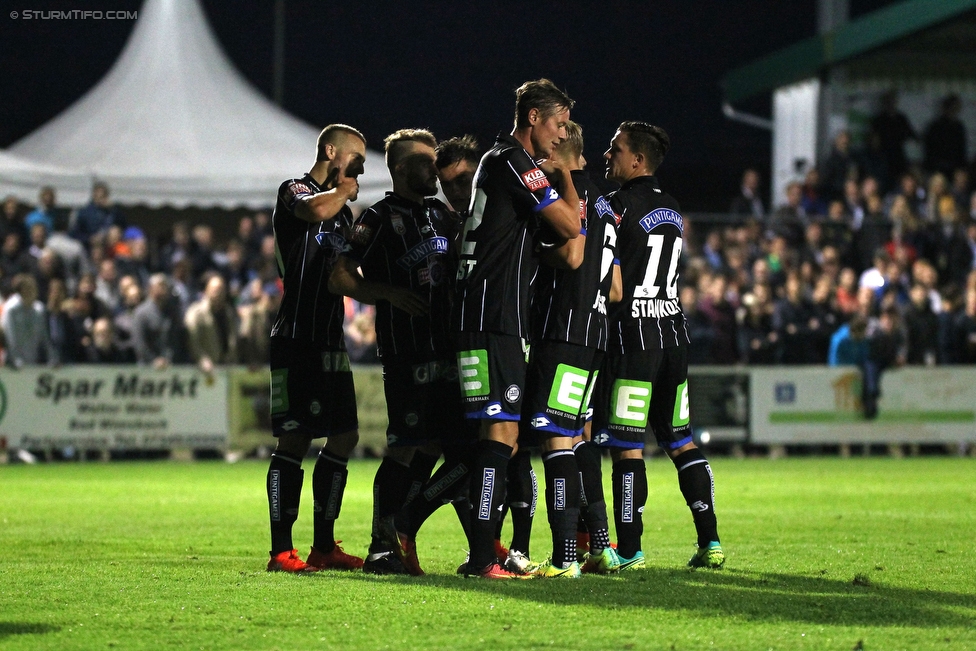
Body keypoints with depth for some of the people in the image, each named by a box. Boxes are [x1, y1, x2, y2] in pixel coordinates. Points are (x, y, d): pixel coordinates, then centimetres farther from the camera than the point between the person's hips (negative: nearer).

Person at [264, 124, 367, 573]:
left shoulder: (343, 211, 22)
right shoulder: (294, 191, -4)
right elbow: (317, 210, -28)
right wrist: (346, 188, -9)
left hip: (330, 341, 9)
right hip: (296, 338, -9)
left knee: (344, 436, 7)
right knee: (295, 439, -10)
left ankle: (324, 546, 13)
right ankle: (281, 550, -10)